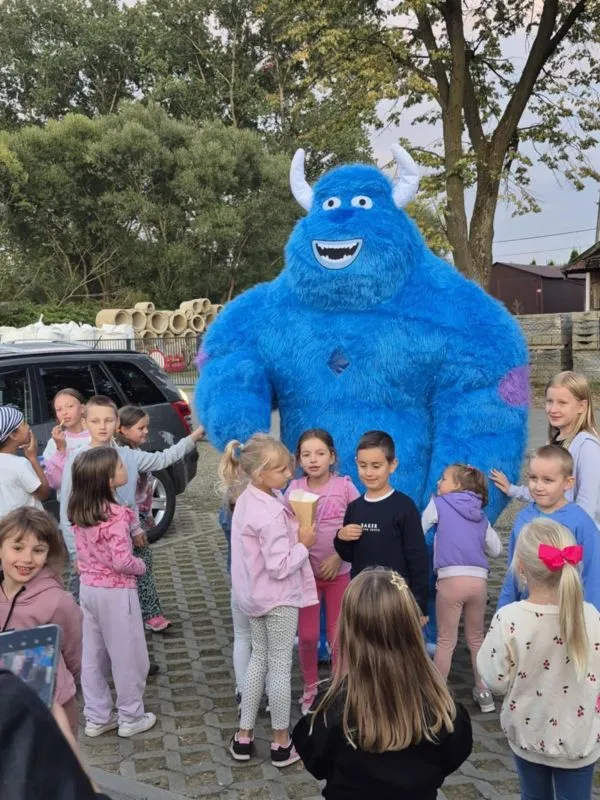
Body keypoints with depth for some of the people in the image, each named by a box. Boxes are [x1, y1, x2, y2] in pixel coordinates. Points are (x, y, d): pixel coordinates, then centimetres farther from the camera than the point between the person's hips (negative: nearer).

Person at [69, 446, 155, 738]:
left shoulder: (79, 510, -2)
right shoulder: (116, 515, -25)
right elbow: (122, 561, -25)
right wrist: (141, 566, -7)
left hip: (88, 588, 8)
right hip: (115, 592, -7)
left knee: (93, 656, 17)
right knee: (127, 657, 9)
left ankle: (96, 718, 29)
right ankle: (131, 719, 23)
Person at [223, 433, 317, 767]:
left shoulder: (247, 501, 1)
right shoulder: (271, 514, -27)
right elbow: (280, 567, -26)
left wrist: (294, 534, 3)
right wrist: (304, 543, -13)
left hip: (255, 595, 9)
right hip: (279, 598, -9)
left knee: (259, 659, 19)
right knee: (280, 666, 6)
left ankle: (244, 736, 27)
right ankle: (282, 743, 20)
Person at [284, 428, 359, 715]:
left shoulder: (345, 487, -8)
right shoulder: (293, 489, -3)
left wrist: (338, 556, -14)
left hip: (339, 572, -1)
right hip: (305, 571, 1)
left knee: (338, 636, 8)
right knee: (307, 636, 6)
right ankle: (310, 689, 28)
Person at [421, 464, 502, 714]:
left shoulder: (439, 504, 6)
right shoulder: (481, 515, 18)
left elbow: (418, 532, 10)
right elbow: (495, 549, 22)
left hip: (451, 579, -4)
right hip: (479, 580, 4)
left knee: (446, 641, 7)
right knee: (476, 638, 21)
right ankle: (483, 692, 28)